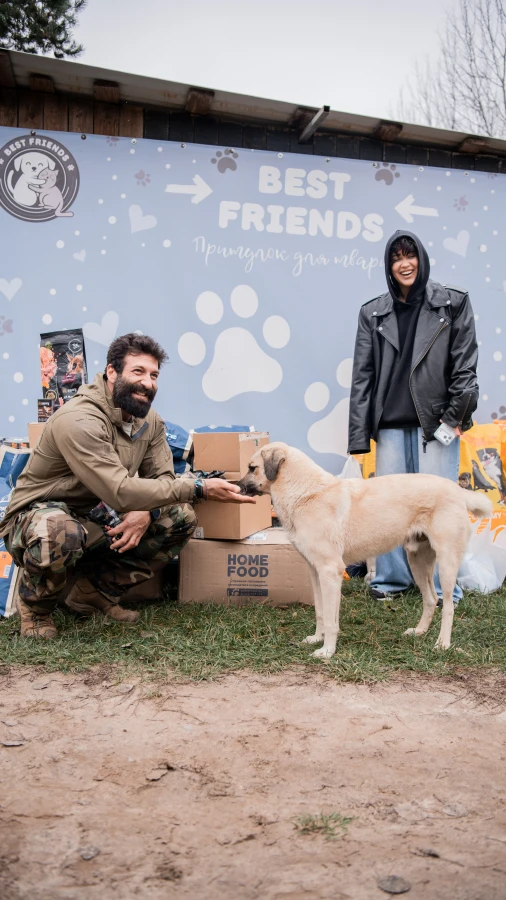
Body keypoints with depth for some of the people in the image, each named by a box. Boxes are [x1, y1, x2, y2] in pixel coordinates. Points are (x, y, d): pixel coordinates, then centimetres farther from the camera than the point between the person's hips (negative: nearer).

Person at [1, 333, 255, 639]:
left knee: (182, 518, -8)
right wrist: (200, 489, -37)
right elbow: (120, 491, -35)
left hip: (96, 521, 7)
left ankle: (97, 591, 5)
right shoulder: (78, 421, -29)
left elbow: (161, 477, -1)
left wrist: (144, 512, -26)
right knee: (59, 534, -43)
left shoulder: (149, 421, -1)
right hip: (38, 516, -7)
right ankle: (36, 608, -7)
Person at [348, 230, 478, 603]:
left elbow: (465, 364, 1)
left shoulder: (453, 303, 4)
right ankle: (392, 577, 20)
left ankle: (443, 585, 11)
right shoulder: (373, 313, 10)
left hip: (435, 419, -2)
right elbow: (363, 375, 6)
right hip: (391, 421, 3)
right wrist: (359, 432, 0)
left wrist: (456, 415, -8)